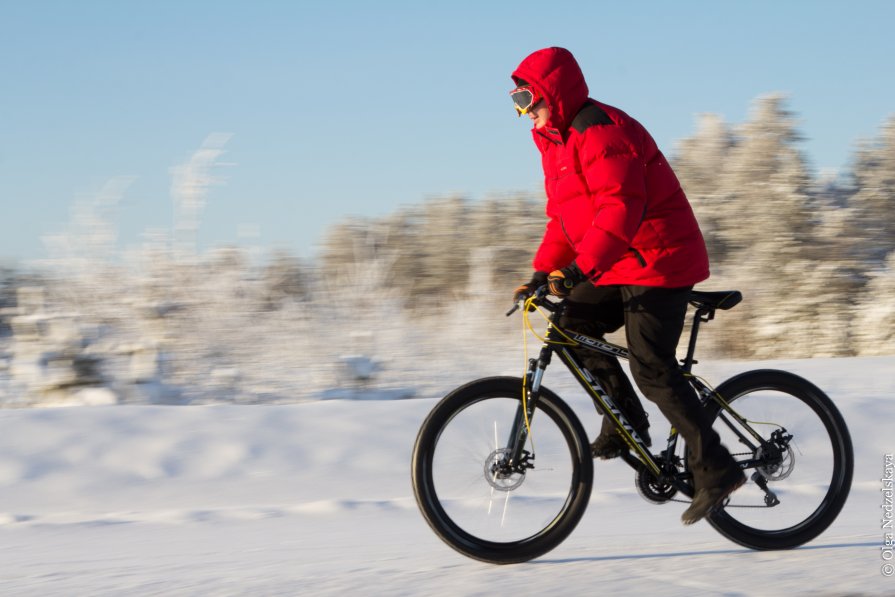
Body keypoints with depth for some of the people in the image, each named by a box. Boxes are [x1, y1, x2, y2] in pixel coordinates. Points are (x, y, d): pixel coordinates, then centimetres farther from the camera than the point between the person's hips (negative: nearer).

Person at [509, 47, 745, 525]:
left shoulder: (601, 131, -18)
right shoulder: (557, 141, 15)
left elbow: (620, 207, -30)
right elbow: (563, 218, 20)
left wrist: (581, 268, -37)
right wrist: (541, 274, 9)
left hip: (658, 261, -10)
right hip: (621, 268, 10)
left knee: (652, 369, -15)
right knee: (571, 326, 0)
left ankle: (715, 468, -11)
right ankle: (626, 423, 8)